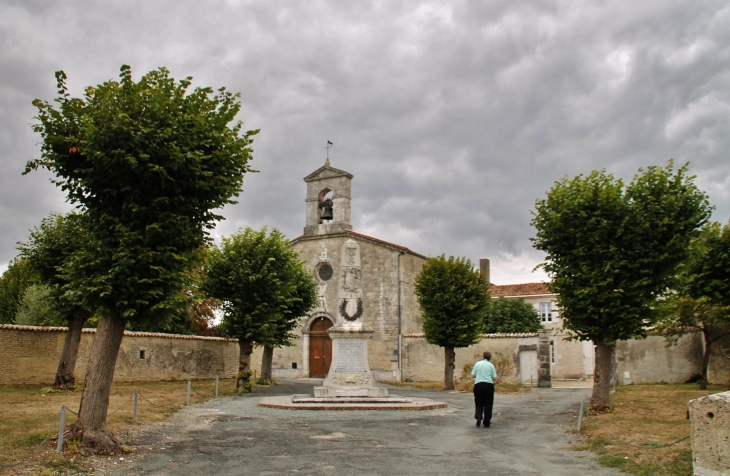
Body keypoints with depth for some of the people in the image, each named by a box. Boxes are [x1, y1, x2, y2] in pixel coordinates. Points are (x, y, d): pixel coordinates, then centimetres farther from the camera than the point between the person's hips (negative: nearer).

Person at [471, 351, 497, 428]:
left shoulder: (477, 364, 4)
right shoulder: (491, 365, 1)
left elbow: (473, 375, 3)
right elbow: (494, 377, -2)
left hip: (478, 385, 1)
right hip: (489, 385, -1)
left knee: (478, 403, 13)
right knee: (488, 404, 8)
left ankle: (478, 416, -11)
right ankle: (486, 423, 10)